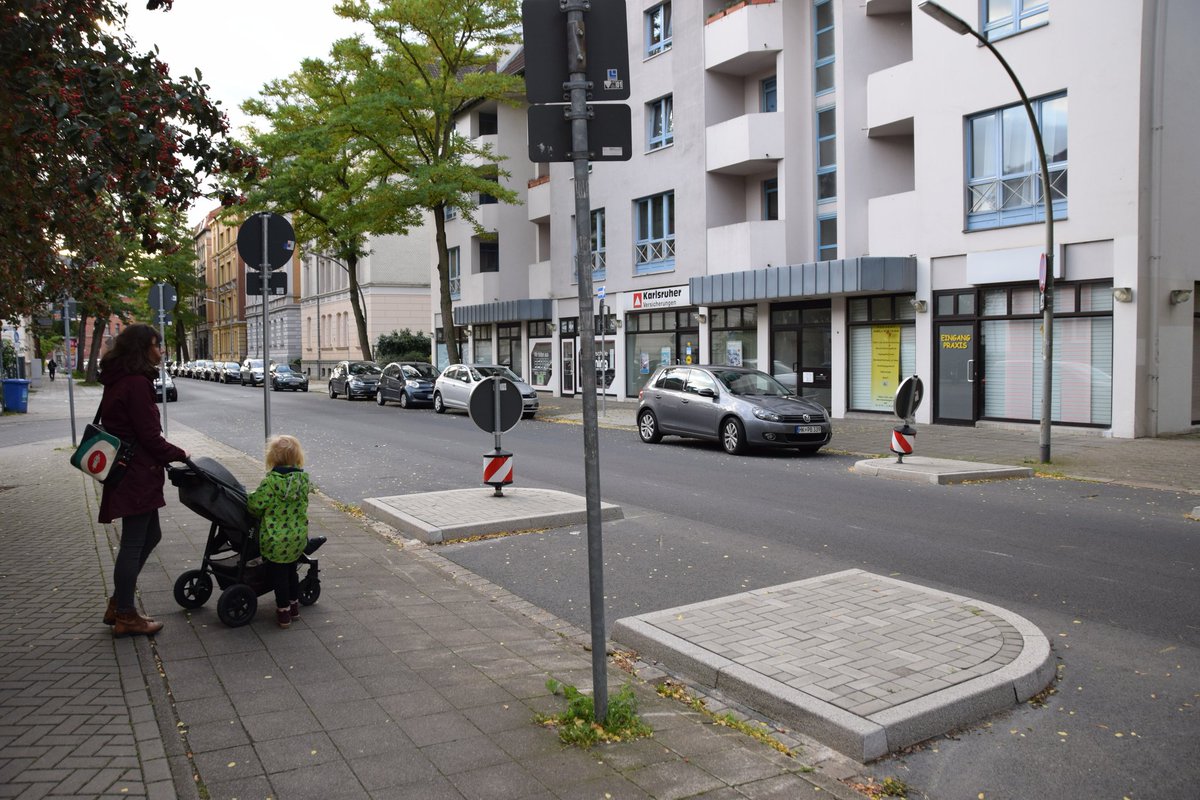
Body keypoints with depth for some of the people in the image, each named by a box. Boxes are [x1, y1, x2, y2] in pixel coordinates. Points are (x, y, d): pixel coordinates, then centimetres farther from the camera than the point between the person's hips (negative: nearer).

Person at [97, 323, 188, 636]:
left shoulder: (118, 381, 14)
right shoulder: (137, 383, -18)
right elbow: (148, 435, -18)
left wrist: (168, 454, 14)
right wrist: (179, 454, -4)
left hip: (126, 471, 10)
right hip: (137, 475, -10)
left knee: (150, 535, 18)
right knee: (133, 543, 1)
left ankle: (118, 604, 25)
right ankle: (125, 616, 12)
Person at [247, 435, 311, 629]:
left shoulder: (271, 481, -21)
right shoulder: (303, 479, -4)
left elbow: (256, 504, -17)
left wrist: (250, 498, 5)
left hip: (276, 538, -5)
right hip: (298, 536, 5)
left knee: (278, 574, 11)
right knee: (291, 570, 24)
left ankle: (283, 612, 18)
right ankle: (294, 605, 35)